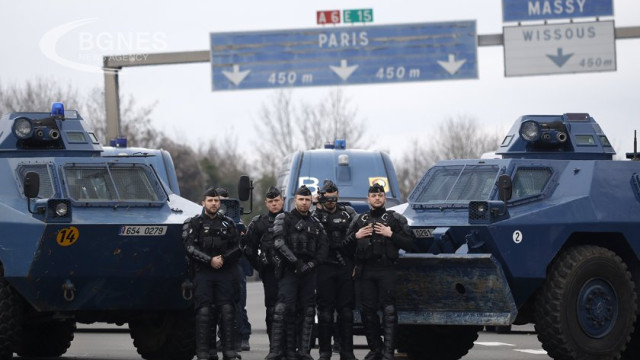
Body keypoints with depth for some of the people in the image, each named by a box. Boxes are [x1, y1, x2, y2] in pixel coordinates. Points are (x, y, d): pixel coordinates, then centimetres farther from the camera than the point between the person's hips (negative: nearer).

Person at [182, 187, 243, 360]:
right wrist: (210, 260, -13)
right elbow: (190, 248, -4)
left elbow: (237, 248, 9)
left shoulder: (228, 223, 15)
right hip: (203, 273, -2)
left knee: (227, 311, -4)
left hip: (226, 273, 2)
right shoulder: (193, 224, 7)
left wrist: (223, 259, -8)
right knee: (204, 312, -8)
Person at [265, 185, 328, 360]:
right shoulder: (284, 219, 4)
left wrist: (311, 265, -7)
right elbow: (279, 244, -9)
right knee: (284, 310, -14)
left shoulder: (316, 224, 18)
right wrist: (295, 262, -16)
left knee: (308, 311, 4)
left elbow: (323, 248, 9)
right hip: (289, 272, -5)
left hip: (309, 273, 5)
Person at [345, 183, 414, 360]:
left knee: (389, 310, -11)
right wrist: (356, 236, 0)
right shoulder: (359, 220, 17)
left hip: (387, 270, -3)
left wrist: (391, 235, -10)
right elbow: (346, 245, 20)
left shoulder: (395, 219, 9)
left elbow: (408, 244, 2)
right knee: (368, 311, 4)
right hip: (365, 271, 3)